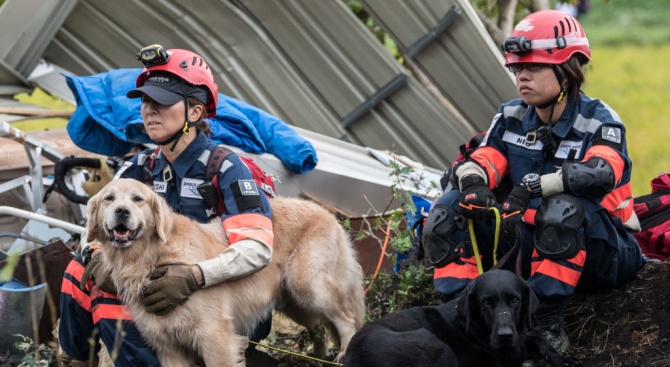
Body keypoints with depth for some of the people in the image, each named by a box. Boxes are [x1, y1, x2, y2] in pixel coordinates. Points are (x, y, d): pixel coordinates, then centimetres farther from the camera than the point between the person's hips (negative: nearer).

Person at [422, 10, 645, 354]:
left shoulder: (599, 120, -13)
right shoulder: (511, 117, 5)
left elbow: (602, 173, -34)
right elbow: (478, 162, -5)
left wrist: (534, 185, -46)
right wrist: (474, 183, -31)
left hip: (597, 253, -6)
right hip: (528, 247, 6)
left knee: (564, 208, -39)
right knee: (449, 208, -9)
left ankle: (548, 323, -32)